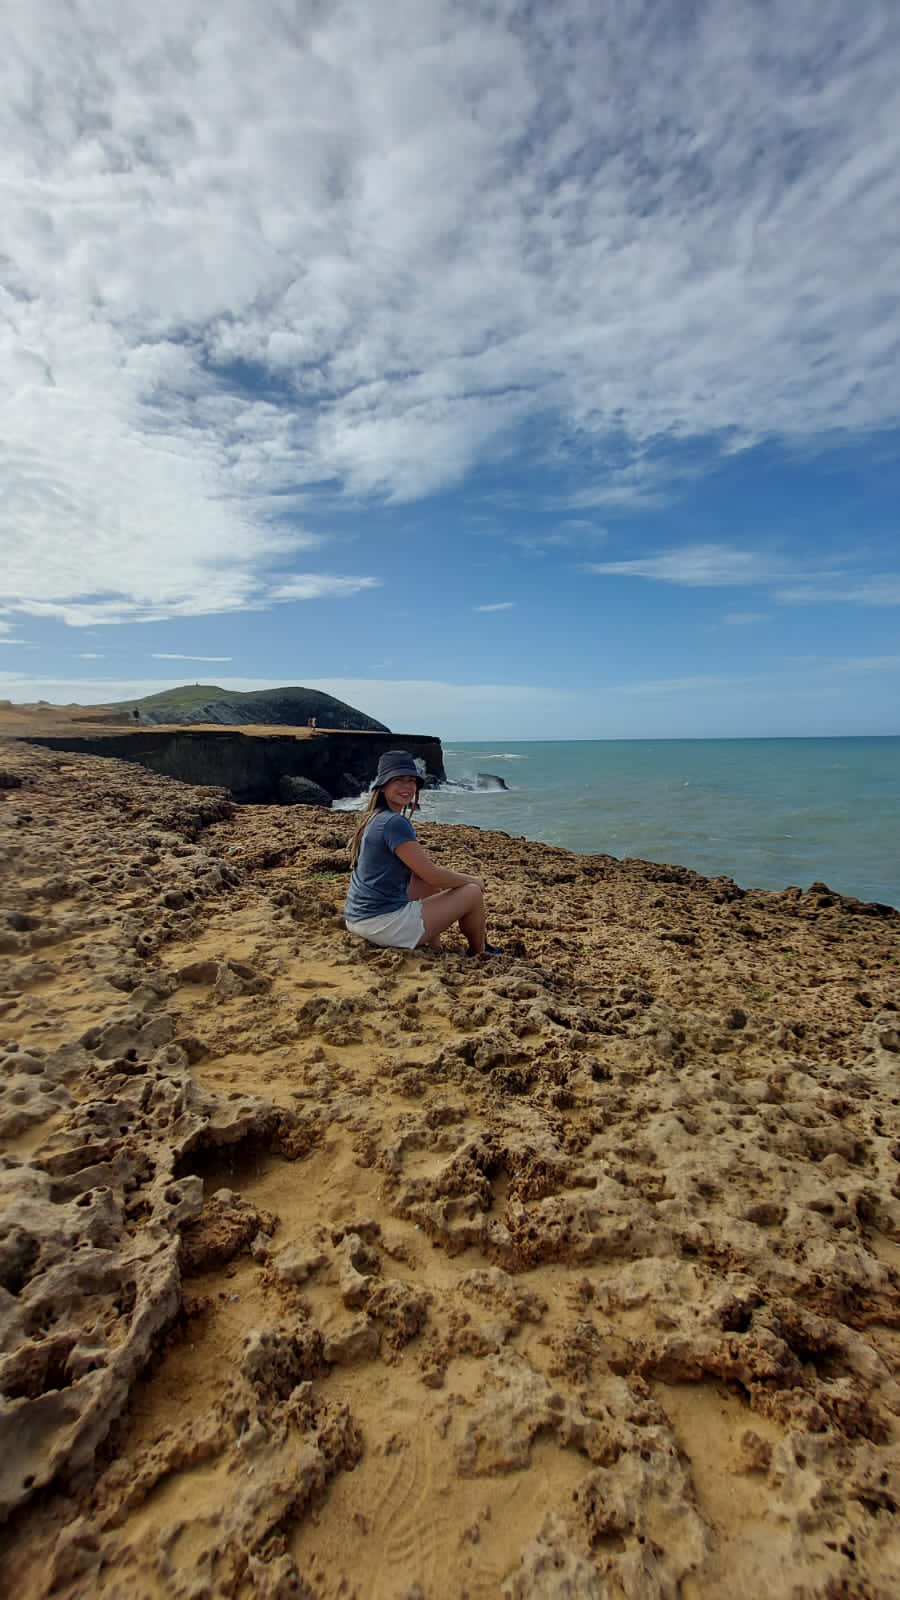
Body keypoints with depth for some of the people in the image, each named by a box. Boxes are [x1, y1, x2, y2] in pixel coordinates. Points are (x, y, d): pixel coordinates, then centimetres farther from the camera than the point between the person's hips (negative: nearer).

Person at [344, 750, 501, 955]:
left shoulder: (373, 819, 12)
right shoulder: (395, 823, -18)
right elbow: (433, 875, -15)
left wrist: (458, 875, 13)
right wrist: (471, 880, 3)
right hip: (383, 922, -10)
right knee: (473, 892, -1)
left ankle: (434, 948, 22)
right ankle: (479, 954, 24)